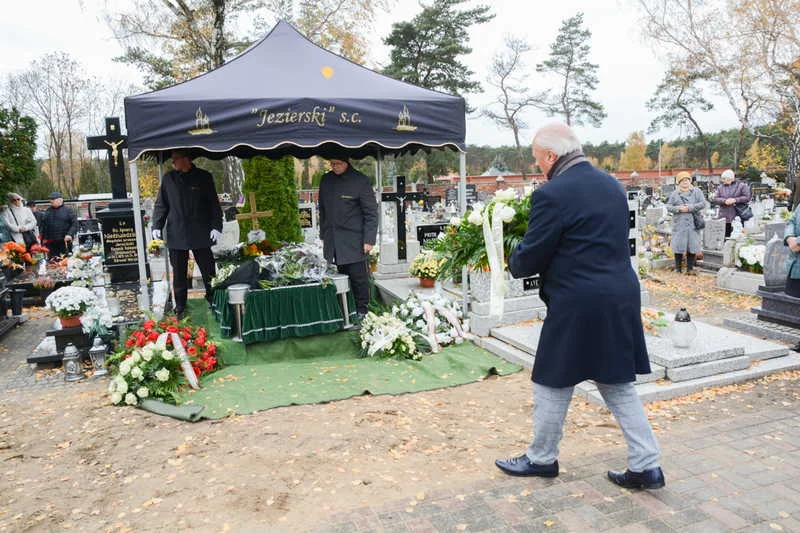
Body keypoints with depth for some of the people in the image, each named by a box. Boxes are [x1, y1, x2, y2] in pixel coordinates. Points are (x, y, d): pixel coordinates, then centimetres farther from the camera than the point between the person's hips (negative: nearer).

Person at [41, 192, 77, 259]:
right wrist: (43, 238, 18)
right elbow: (44, 226, 22)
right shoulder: (48, 211, 15)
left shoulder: (68, 210, 1)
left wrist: (70, 234, -18)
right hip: (51, 243, 4)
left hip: (64, 241, -4)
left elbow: (74, 224, -6)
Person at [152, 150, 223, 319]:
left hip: (200, 235, -2)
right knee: (179, 274, 9)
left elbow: (214, 204, 3)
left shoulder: (204, 177, 1)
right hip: (176, 235, 2)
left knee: (209, 272, 4)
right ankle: (180, 308, 19)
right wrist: (157, 226, 0)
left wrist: (216, 227, -6)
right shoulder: (168, 178, 5)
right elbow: (161, 204, 10)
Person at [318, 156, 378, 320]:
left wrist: (369, 239, -11)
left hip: (354, 240, -4)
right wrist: (324, 235, 17)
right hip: (333, 241, 4)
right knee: (341, 274, 7)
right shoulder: (326, 180, 10)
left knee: (358, 275, 0)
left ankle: (361, 309, 15)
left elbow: (371, 213, -6)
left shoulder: (360, 181, -6)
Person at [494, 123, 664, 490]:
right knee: (619, 386, 18)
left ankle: (541, 458, 29)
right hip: (620, 299, 8)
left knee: (553, 385, 11)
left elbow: (529, 258, -13)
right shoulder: (612, 185, 10)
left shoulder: (552, 194, -16)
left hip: (577, 305, -8)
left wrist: (514, 264, 10)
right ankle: (646, 466, 22)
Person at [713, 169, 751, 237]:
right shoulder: (720, 187, 13)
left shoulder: (741, 185, 4)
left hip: (738, 217, -2)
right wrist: (724, 201, -15)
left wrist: (735, 200, -16)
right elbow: (715, 199, 3)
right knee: (726, 237, 4)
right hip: (725, 217, 2)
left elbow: (747, 197, -3)